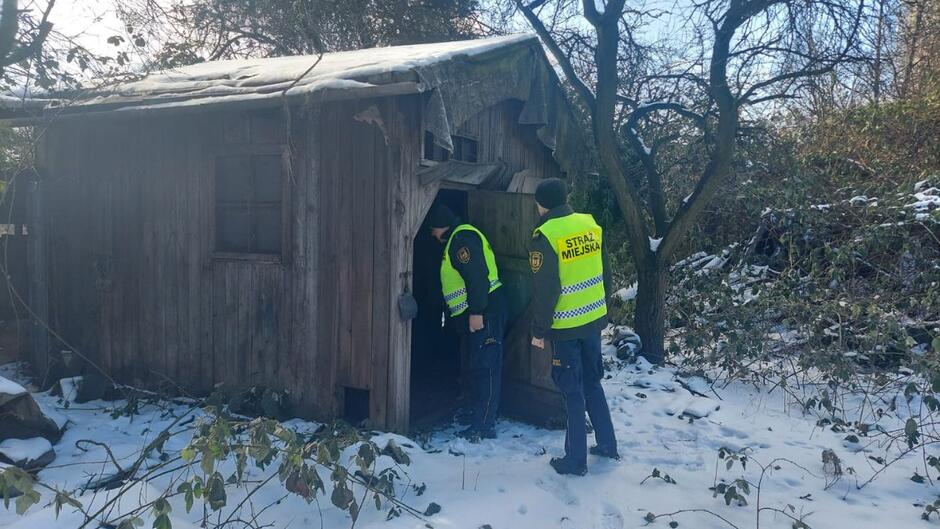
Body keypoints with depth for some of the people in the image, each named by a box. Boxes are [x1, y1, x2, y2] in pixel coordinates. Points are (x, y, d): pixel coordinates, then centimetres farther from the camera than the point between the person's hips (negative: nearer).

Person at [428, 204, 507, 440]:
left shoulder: (463, 238, -10)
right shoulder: (456, 240, 24)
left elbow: (477, 276, -21)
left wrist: (476, 312, -23)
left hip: (483, 315, -11)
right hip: (472, 315, 11)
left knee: (485, 369, -9)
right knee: (479, 368, 13)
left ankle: (483, 426, -7)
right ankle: (479, 417, 20)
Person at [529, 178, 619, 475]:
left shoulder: (546, 235, -16)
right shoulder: (590, 224, 2)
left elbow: (545, 290, -17)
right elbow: (605, 274, 9)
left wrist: (539, 330, -7)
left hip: (566, 326, -5)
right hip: (594, 320, 6)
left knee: (573, 391, 5)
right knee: (593, 382, 20)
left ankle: (576, 460, 15)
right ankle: (607, 445, 30)